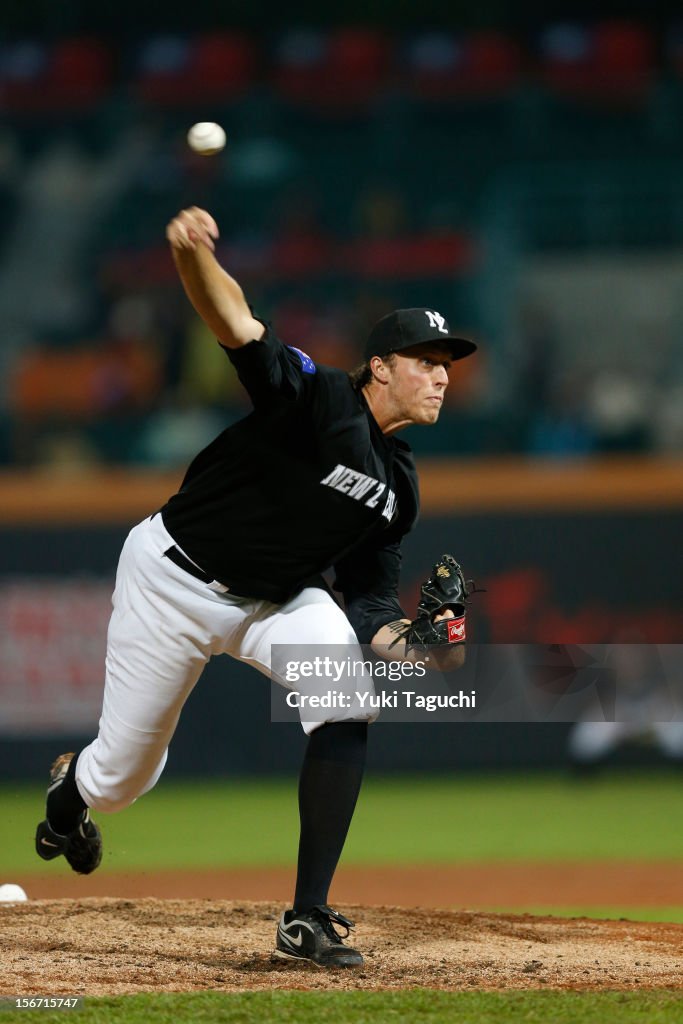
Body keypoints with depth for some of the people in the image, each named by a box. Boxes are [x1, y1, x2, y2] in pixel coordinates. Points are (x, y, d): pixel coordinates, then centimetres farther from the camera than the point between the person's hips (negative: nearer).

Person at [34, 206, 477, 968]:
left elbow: (369, 597, 5)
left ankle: (308, 919, -19)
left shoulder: (397, 483, -1)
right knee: (120, 777, 5)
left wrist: (405, 645, -18)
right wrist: (192, 252, -58)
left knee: (350, 696, -24)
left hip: (278, 599, 5)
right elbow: (234, 322, -38)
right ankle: (69, 793, 49)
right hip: (174, 582, -5)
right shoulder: (314, 398, -22)